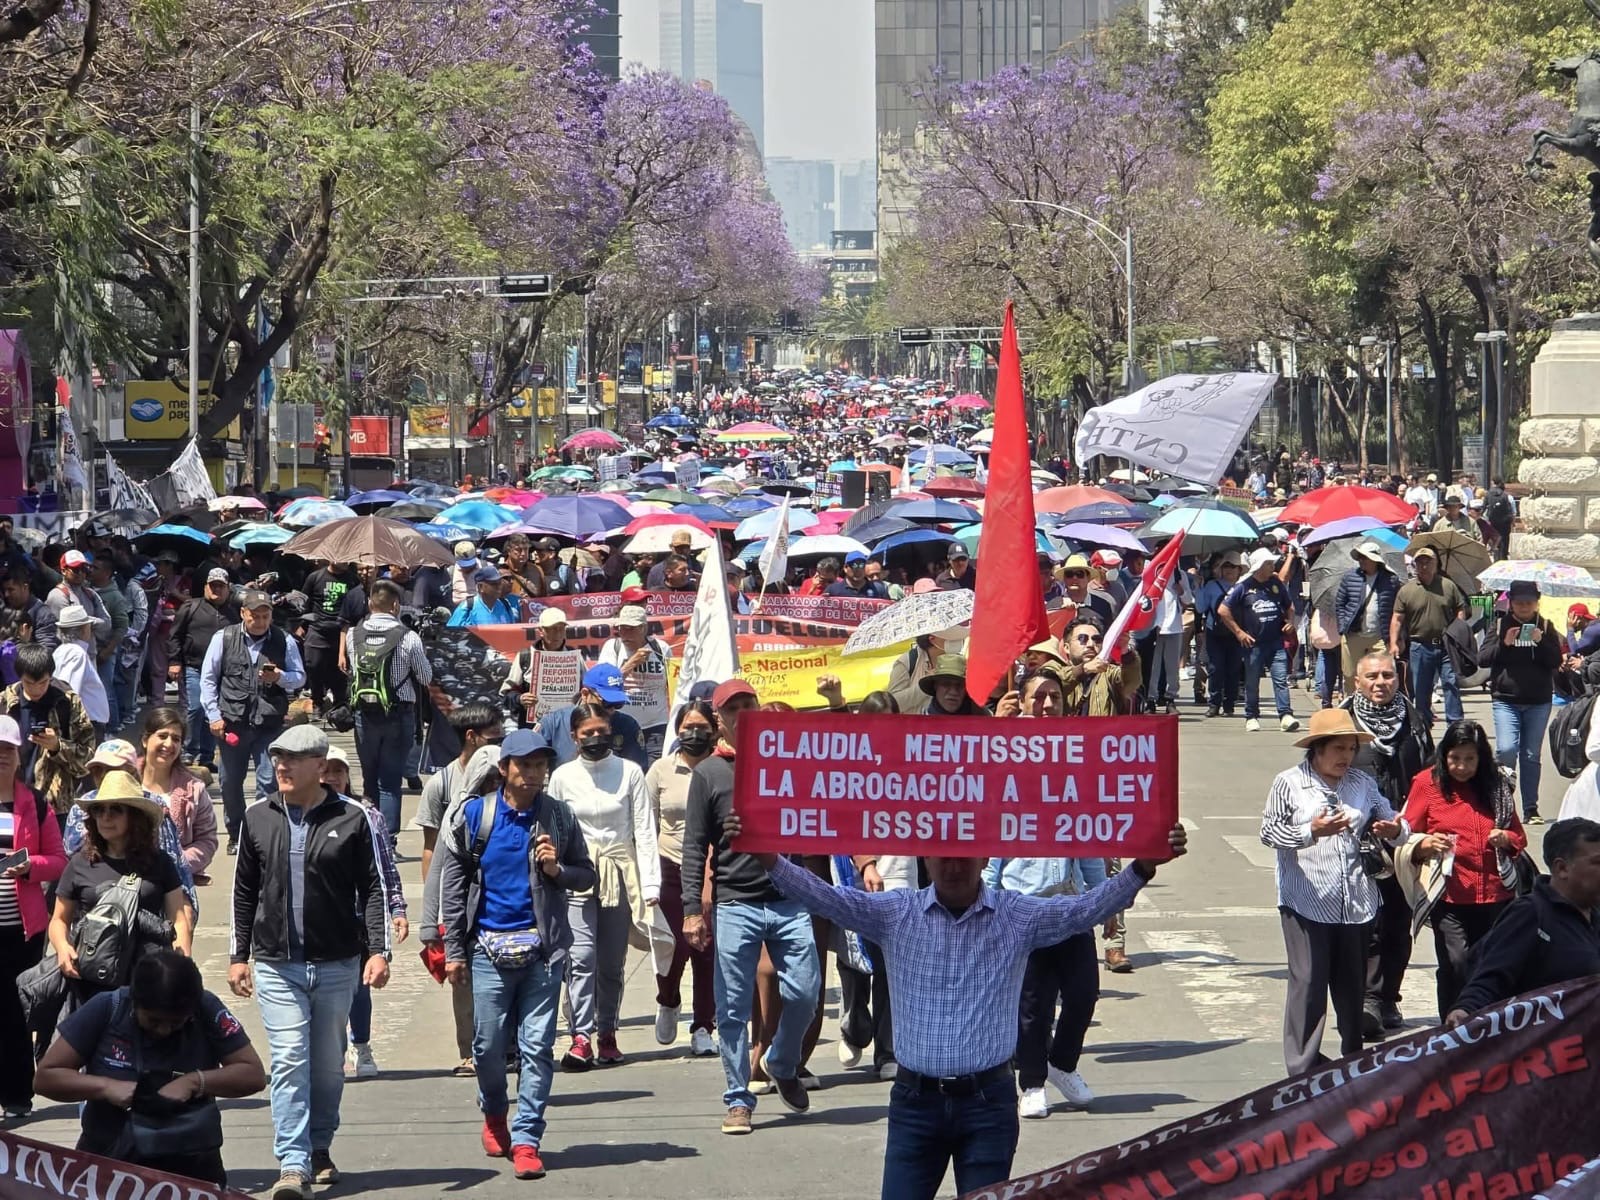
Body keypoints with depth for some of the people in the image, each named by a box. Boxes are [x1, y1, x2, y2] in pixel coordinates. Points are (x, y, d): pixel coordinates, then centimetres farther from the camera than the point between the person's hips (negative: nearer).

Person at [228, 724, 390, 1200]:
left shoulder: (351, 819, -2)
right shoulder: (258, 818, 5)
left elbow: (373, 888, -1)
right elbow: (244, 893, 11)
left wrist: (378, 950, -9)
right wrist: (239, 955, 9)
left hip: (337, 963, 0)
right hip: (276, 964, 0)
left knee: (328, 1064, 10)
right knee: (289, 1060, -10)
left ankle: (320, 1149, 27)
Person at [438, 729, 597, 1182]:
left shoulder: (559, 817, 4)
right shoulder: (474, 815, 1)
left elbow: (586, 875, 11)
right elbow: (453, 885, 4)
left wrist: (556, 870, -11)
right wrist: (453, 950, 1)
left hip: (543, 947, 0)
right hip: (489, 947, 0)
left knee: (537, 1046, -4)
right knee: (488, 1044, 4)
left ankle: (526, 1140, 0)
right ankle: (494, 1114, 32)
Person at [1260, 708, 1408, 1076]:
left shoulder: (1363, 784, 12)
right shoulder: (1289, 783, 0)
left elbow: (1389, 822, 18)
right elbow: (1268, 832, -4)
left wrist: (1395, 831, -7)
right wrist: (1311, 832, -20)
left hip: (1356, 904, 4)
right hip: (1307, 903, -4)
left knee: (1353, 984, 11)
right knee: (1309, 982, -6)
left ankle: (1355, 1059, 24)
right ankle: (1303, 1068, -2)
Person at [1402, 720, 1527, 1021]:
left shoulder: (1496, 786, 11)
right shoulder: (1427, 783, 3)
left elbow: (1519, 838, 19)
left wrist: (1506, 839, -4)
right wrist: (1426, 845, -17)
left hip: (1495, 896, 3)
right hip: (1449, 896, -3)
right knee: (1456, 965, -13)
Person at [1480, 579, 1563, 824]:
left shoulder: (1545, 627, 7)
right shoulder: (1500, 625, 5)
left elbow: (1556, 661, 1)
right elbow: (1482, 659, -1)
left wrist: (1541, 642, -15)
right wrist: (1504, 643, -16)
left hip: (1539, 702, 1)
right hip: (1506, 700, -1)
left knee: (1532, 755, 5)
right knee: (1507, 749, -18)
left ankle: (1530, 810, 11)